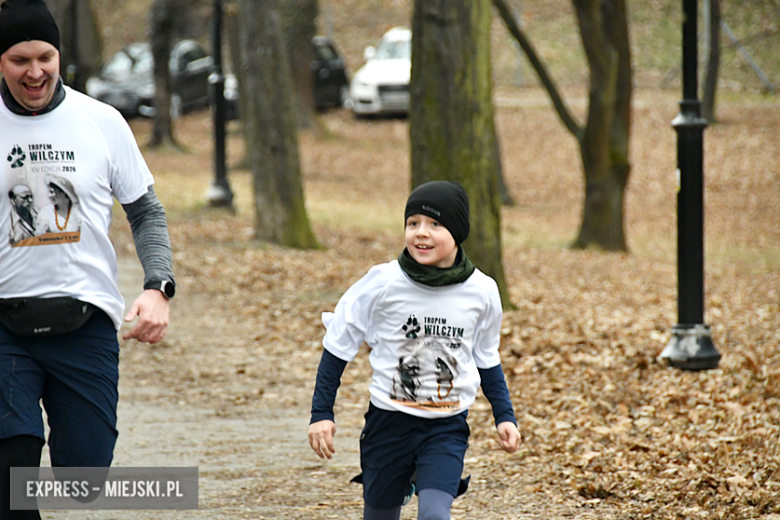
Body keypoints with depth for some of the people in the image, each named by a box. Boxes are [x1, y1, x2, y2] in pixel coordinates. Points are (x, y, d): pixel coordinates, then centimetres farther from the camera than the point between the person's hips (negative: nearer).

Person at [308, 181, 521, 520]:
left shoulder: (482, 292, -4)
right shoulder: (383, 283, -11)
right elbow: (338, 344, 0)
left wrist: (504, 416, 9)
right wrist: (321, 413, -2)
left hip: (447, 428, 0)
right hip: (388, 423, 0)